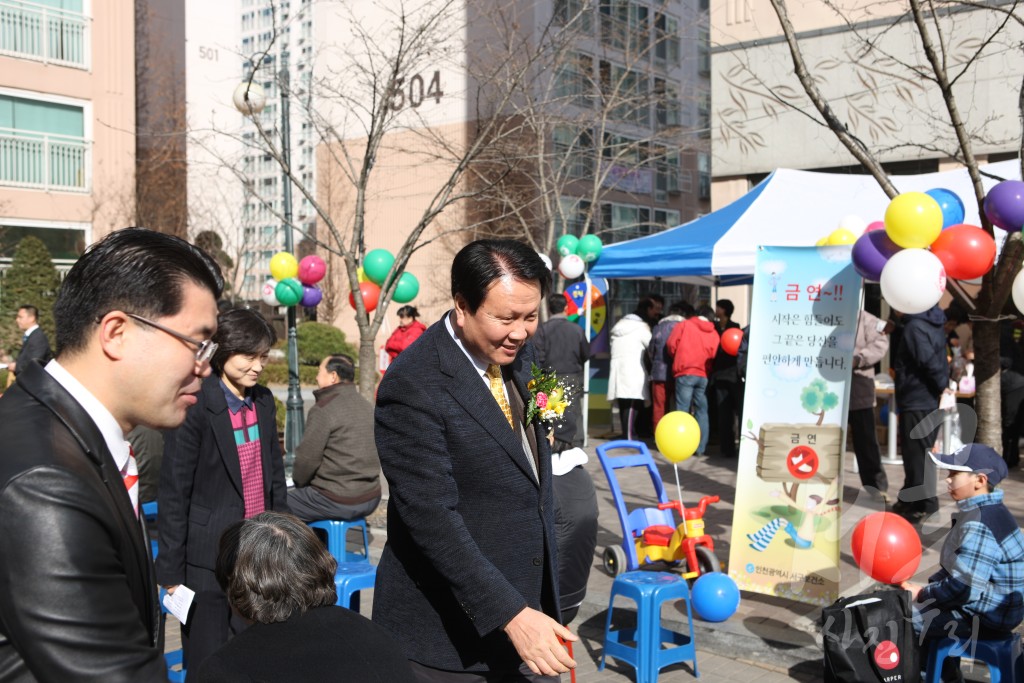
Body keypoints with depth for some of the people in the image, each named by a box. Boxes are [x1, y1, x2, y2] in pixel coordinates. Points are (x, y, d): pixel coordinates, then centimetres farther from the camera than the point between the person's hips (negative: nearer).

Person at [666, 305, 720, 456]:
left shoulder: (684, 325, 2)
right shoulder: (714, 333, 9)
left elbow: (671, 344, -2)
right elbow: (714, 355, 1)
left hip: (685, 373, -3)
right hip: (704, 375, 3)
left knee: (682, 410, -1)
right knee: (702, 411, 8)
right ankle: (700, 448, 7)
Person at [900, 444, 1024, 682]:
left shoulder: (979, 526, -26)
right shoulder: (988, 513, 7)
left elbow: (962, 587, -28)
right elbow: (958, 570, 15)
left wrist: (922, 594, -14)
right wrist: (927, 585, 3)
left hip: (985, 618, -11)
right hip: (989, 607, 11)